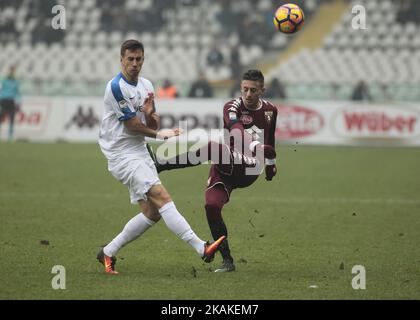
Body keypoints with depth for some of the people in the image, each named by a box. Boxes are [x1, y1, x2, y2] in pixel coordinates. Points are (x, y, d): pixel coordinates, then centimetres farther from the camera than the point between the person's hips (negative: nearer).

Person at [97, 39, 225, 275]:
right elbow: (132, 126, -13)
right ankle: (202, 248, -32)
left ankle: (108, 253, 16)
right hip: (122, 156, -9)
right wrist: (161, 134, -1)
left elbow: (153, 126, 11)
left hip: (141, 153, 9)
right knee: (162, 197, -21)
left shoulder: (146, 85, 11)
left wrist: (150, 113, -12)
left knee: (152, 212, 5)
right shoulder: (116, 87, -14)